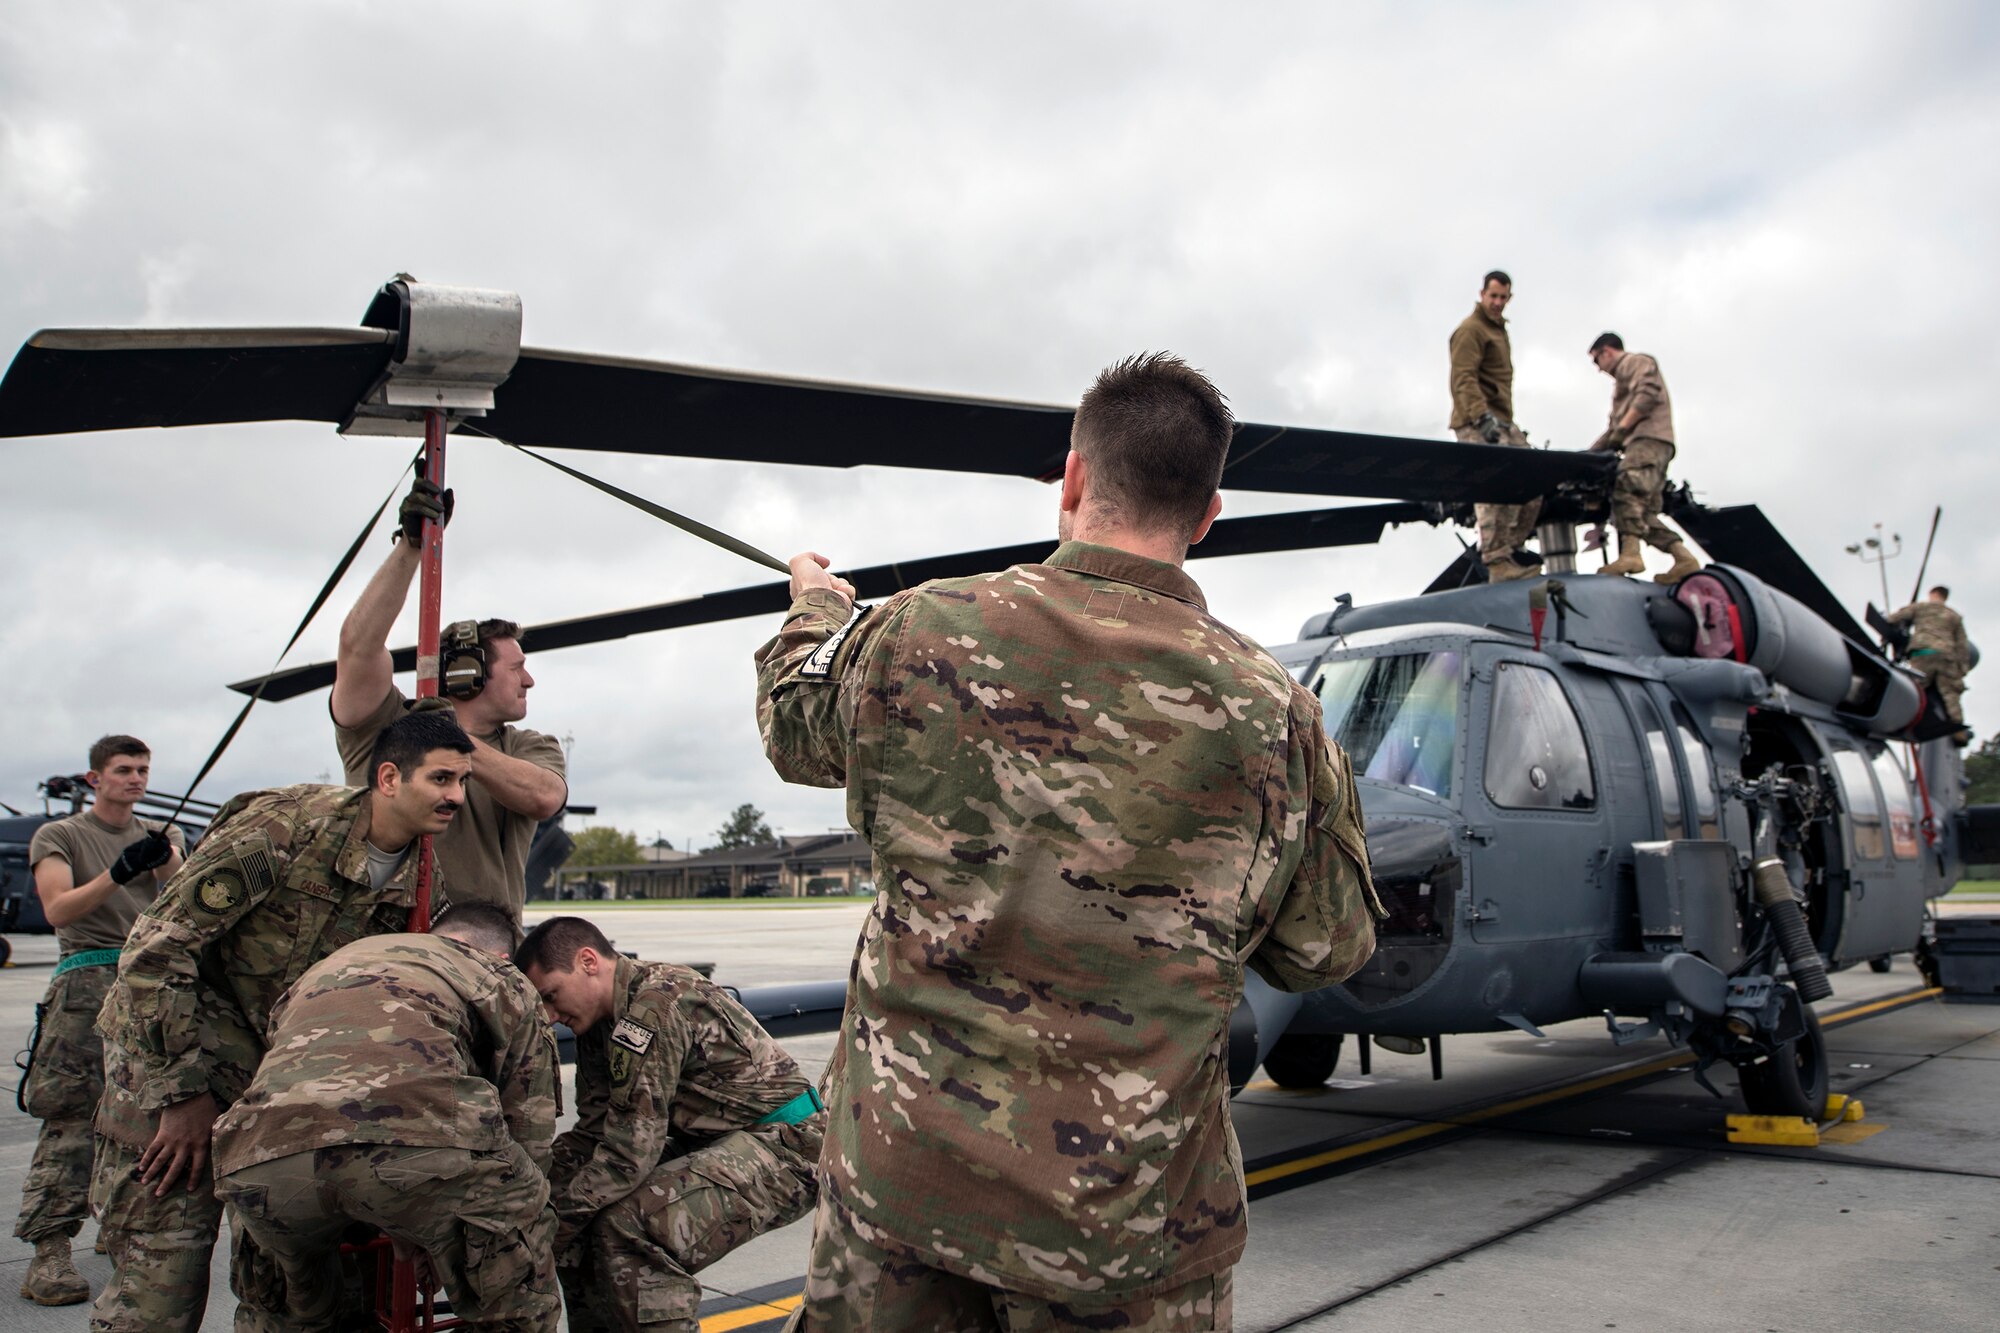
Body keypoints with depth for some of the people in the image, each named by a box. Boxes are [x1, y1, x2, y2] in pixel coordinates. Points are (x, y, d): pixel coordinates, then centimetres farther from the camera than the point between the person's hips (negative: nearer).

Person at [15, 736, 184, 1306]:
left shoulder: (160, 835, 18)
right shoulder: (59, 836, 9)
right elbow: (58, 910, -5)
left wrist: (167, 861, -17)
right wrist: (118, 874, -19)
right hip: (87, 983, -3)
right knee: (71, 1116, -11)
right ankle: (49, 1250, -11)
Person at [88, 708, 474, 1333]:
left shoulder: (417, 877, -3)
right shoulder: (282, 829, -25)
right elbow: (155, 951, -23)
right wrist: (185, 1092, -20)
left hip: (278, 1064, 7)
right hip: (164, 1048, -6)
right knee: (162, 1272, -7)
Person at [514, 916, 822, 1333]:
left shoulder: (657, 1005, -24)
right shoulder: (601, 1019, 7)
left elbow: (629, 1155, -24)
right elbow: (594, 1134, 6)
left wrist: (551, 1222, -16)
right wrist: (541, 1191, -9)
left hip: (786, 1147, -10)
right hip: (712, 1142, 10)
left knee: (630, 1221, -29)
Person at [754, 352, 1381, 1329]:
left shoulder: (913, 634, -10)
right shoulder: (1268, 710, -10)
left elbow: (796, 732, 13)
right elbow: (1322, 949, 2)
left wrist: (817, 609, 34)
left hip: (899, 1170, 1)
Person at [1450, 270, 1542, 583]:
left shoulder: (1498, 330, 25)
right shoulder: (1471, 329, -6)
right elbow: (1463, 380, -18)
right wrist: (1483, 417, -28)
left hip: (1501, 422, 10)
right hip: (1477, 421, -10)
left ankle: (1513, 546, 14)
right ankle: (1497, 562, -23)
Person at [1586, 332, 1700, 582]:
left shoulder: (1635, 361, 9)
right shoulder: (1622, 377, 38)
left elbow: (1648, 392, -12)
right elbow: (1615, 426, 36)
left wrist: (1622, 427, -14)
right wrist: (1589, 452, 26)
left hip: (1649, 439, -10)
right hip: (1640, 442, 10)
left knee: (1626, 487, -28)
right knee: (1643, 511, 0)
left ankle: (1630, 554, -43)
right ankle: (1683, 558, -7)